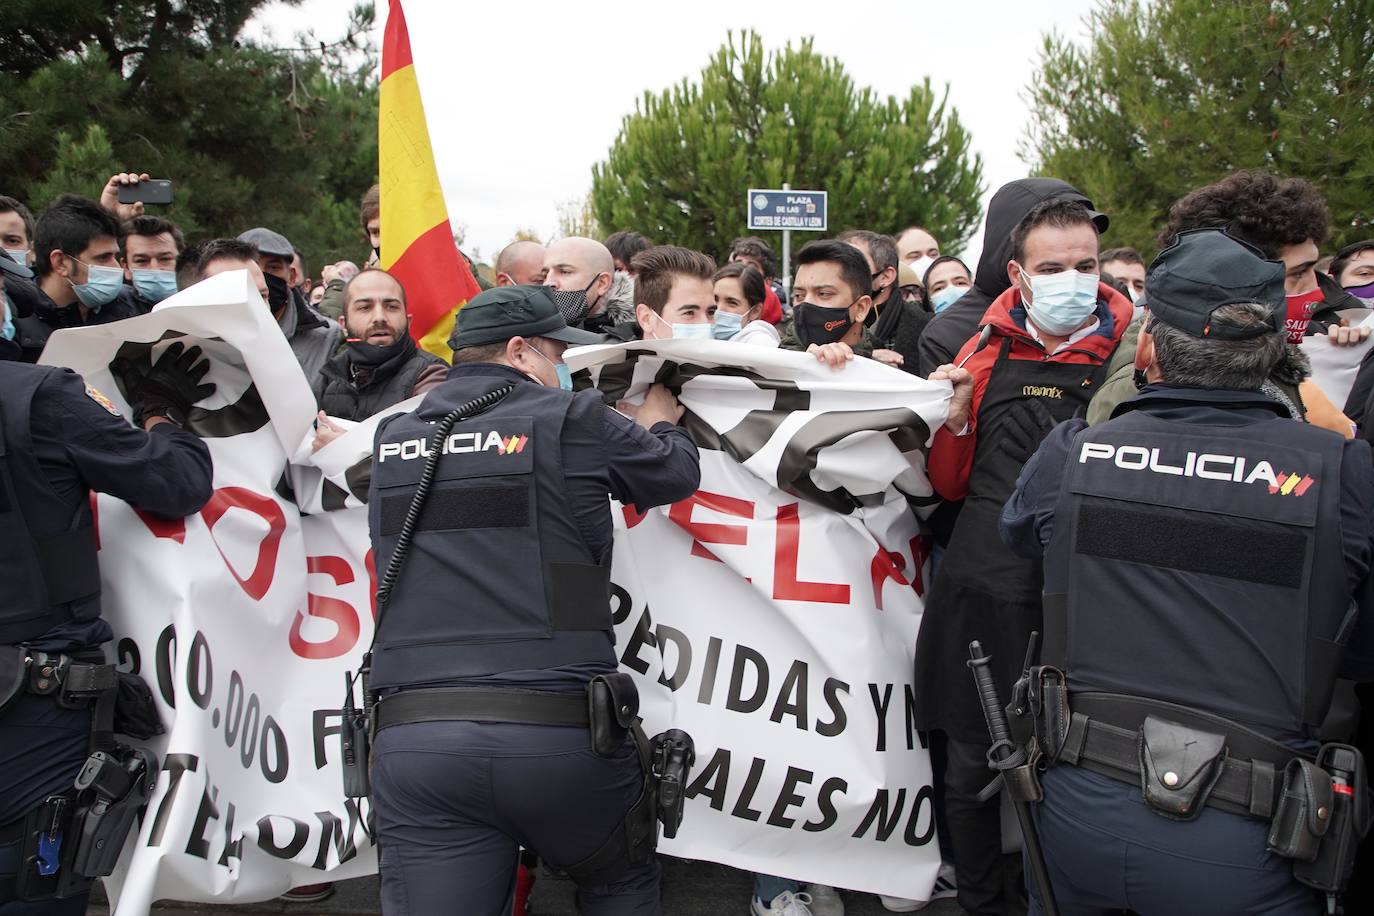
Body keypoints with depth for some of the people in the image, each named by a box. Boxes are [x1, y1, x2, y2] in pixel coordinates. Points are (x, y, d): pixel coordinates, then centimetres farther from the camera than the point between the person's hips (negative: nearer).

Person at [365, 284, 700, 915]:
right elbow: (677, 475, 14)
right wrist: (657, 420, 36)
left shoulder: (394, 437, 12)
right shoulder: (573, 419, 0)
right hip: (558, 732, -2)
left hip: (411, 738, 3)